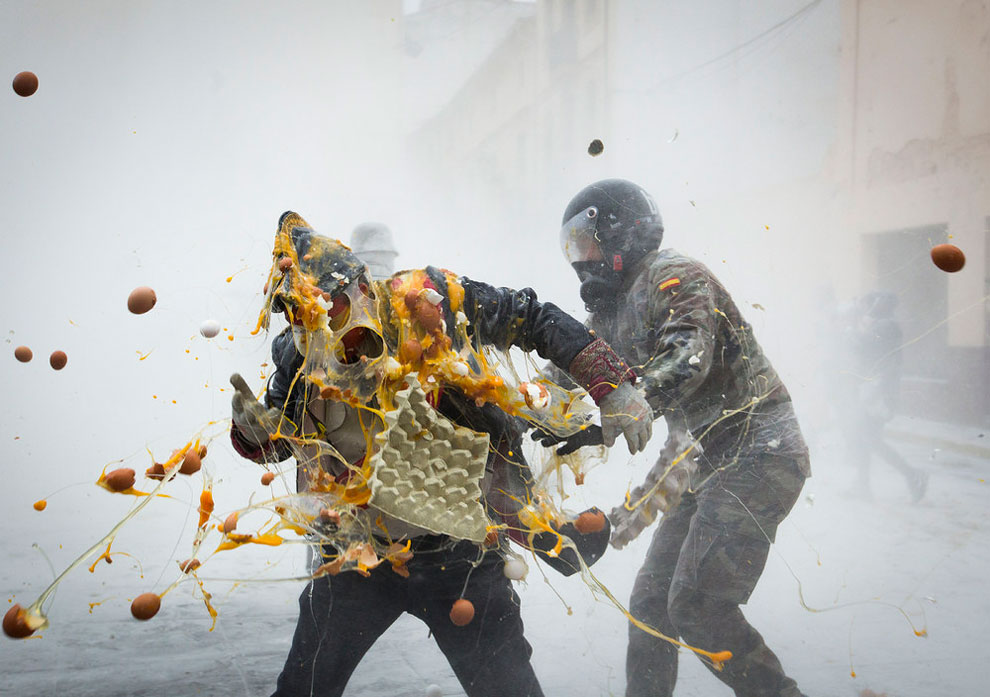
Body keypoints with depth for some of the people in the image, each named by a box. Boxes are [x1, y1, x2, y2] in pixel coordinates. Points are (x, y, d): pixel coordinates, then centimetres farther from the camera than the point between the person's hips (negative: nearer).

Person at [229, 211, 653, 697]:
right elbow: (274, 443, 10)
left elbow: (535, 320, -5)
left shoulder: (427, 301, -14)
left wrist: (614, 387, -11)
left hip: (459, 551, -2)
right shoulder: (301, 357, -5)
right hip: (361, 553, 3)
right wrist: (254, 425, -14)